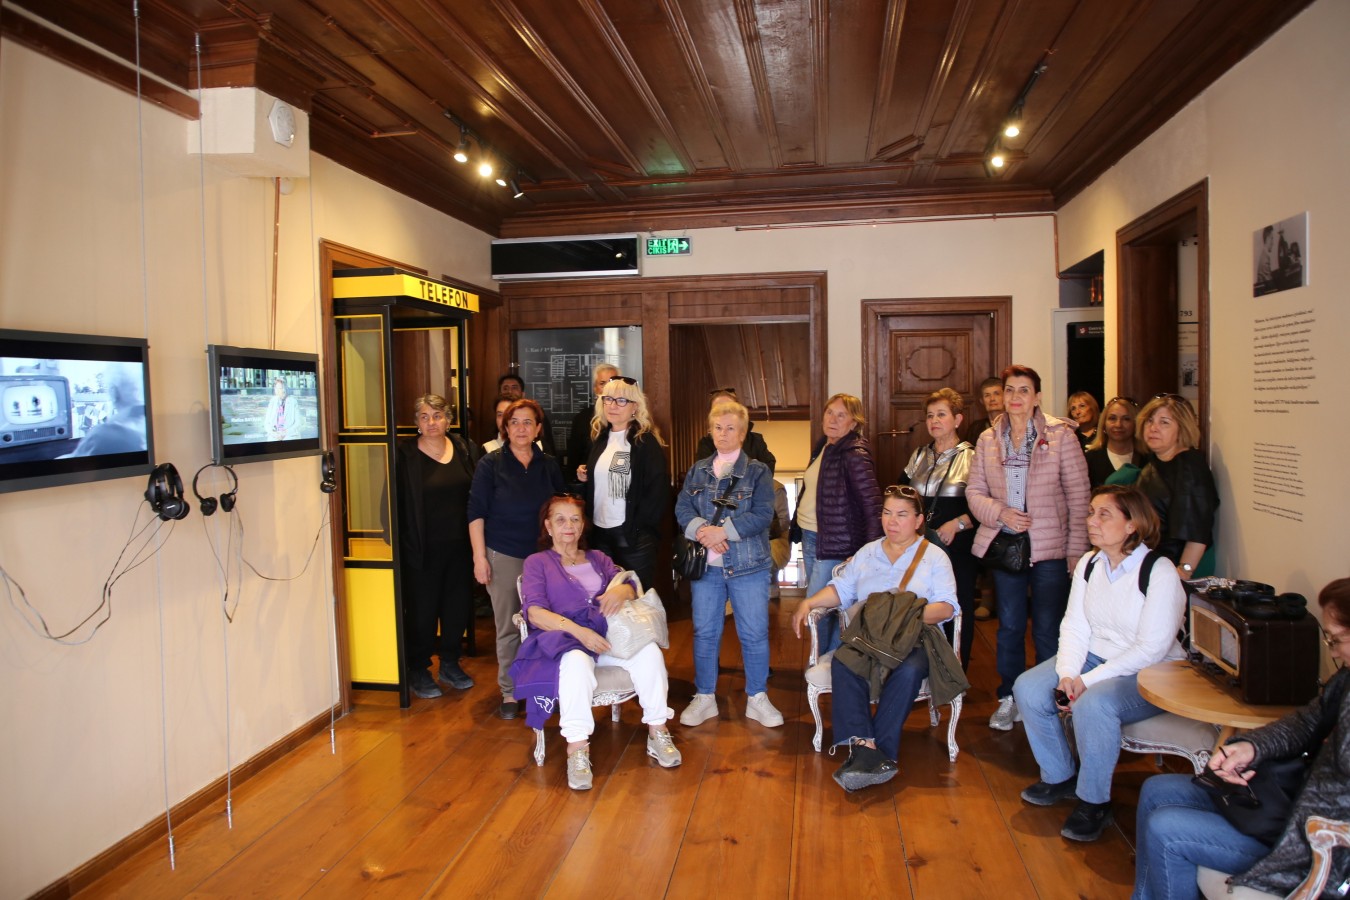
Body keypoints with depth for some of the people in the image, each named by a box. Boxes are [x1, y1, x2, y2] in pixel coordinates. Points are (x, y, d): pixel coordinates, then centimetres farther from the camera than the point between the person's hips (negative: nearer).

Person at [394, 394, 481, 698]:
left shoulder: (464, 449, 4)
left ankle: (450, 665, 31)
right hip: (422, 550, -4)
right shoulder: (405, 455, -7)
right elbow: (396, 503, -8)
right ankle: (418, 671, 22)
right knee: (422, 610, 4)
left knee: (457, 606, 12)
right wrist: (401, 543, -13)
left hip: (459, 546, 4)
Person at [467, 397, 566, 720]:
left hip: (544, 554, 2)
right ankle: (509, 692, 16)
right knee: (508, 627, 3)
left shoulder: (549, 465, 7)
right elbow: (476, 512, -3)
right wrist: (479, 556, -9)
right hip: (503, 555, -2)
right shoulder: (491, 464, -1)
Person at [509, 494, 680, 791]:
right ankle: (577, 748, -34)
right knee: (577, 663, -40)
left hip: (608, 632, 4)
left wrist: (620, 591, -15)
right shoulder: (536, 562, 11)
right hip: (564, 637, -4)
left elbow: (630, 587, 12)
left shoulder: (597, 559, 25)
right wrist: (579, 632, -20)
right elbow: (535, 613, -5)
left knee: (649, 652, -27)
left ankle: (657, 732, -15)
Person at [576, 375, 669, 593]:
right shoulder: (600, 437, 11)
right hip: (600, 532, 6)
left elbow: (659, 487, -14)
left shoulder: (646, 441, -8)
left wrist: (641, 526, -14)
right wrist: (584, 478, 3)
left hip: (634, 534, -6)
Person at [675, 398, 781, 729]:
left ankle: (757, 698, 19)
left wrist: (723, 531, -21)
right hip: (706, 565, 3)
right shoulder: (698, 471, 10)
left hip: (748, 565, -3)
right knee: (705, 632, 9)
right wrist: (701, 530, -19)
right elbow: (682, 508, 1)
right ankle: (704, 697, 22)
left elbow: (762, 514, -12)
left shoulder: (757, 471, 0)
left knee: (754, 633, 3)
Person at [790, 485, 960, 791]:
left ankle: (879, 749, -33)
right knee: (842, 662, -31)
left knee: (909, 671, -37)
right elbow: (841, 588, 16)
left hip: (915, 640, -2)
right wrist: (809, 603, -3)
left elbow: (946, 607, -1)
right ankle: (863, 744, -39)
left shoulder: (935, 558, 12)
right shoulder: (867, 553, 24)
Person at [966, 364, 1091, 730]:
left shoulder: (1061, 436, -5)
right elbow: (974, 491, 7)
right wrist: (1000, 513, -13)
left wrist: (1076, 552, -10)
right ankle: (1010, 699, 26)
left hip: (1050, 548, -3)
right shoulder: (988, 440, 5)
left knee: (1048, 631, 2)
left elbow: (1078, 497, -5)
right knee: (1009, 626, 13)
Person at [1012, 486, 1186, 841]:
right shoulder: (1089, 564, 4)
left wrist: (1088, 681, -23)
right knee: (1028, 689, -14)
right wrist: (1067, 674, -17)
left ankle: (1094, 802, -11)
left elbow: (1152, 649, -21)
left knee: (1092, 703, -34)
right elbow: (1074, 626, 1)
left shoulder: (1159, 573, -18)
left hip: (1148, 675, -7)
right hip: (1093, 658, 7)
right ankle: (1059, 777, 8)